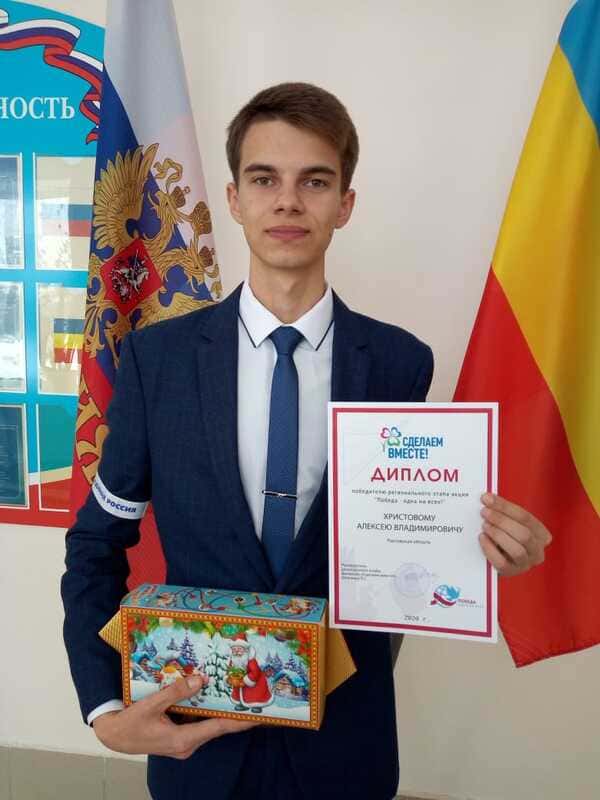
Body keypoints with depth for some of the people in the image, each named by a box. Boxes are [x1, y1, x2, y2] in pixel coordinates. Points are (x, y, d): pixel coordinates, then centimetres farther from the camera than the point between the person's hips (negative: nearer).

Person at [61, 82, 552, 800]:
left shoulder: (401, 363, -10)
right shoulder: (155, 357, -11)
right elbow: (97, 542, -3)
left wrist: (486, 549, -19)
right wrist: (104, 707, -12)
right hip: (197, 736, 1)